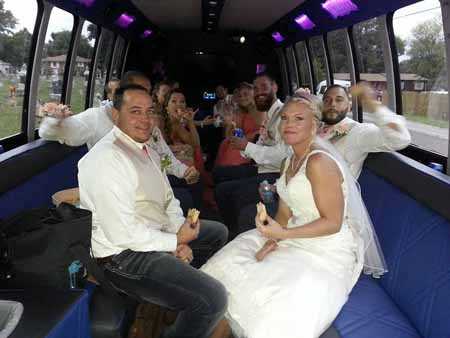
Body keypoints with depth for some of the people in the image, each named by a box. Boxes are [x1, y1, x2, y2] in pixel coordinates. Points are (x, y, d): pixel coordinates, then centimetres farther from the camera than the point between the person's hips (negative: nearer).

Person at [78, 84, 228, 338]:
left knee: (218, 232, 23)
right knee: (213, 299, -23)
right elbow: (123, 234, -27)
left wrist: (178, 236, -7)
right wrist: (176, 241, -14)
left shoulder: (148, 152, 10)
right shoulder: (107, 158, -22)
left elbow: (169, 201, 12)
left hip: (157, 236, 10)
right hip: (124, 255, -10)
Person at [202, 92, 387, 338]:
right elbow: (285, 212, 9)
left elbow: (333, 223, -20)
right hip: (296, 235, 9)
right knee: (228, 266, 6)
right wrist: (271, 239, -9)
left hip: (328, 250, -9)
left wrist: (283, 234, -26)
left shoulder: (319, 162, -20)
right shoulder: (289, 162, 8)